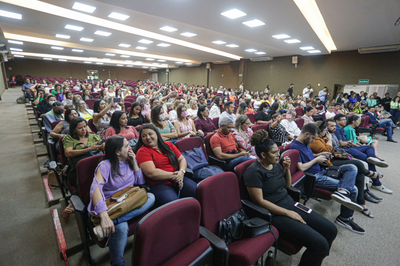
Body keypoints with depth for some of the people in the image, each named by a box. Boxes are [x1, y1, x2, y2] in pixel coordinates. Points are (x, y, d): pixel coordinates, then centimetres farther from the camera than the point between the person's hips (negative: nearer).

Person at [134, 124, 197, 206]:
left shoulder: (168, 145, 17)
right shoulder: (142, 151, 1)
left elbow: (182, 159, 17)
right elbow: (151, 173, -11)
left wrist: (181, 172, -4)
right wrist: (173, 175, -10)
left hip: (177, 180, 5)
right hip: (159, 184, -4)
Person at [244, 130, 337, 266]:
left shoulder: (276, 164, 6)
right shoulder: (254, 172, -18)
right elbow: (260, 201, -20)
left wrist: (287, 168, 1)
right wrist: (288, 213, -16)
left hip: (290, 204, 9)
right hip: (275, 214, -8)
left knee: (331, 230, 5)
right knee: (320, 244, -17)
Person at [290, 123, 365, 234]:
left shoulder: (305, 143, 13)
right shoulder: (294, 146, -19)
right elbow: (301, 168, -23)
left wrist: (319, 156, 8)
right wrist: (316, 159, -10)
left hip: (321, 171, 10)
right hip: (314, 177, -10)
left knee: (352, 168, -6)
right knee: (353, 189, -11)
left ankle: (342, 191, -21)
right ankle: (344, 217, -1)